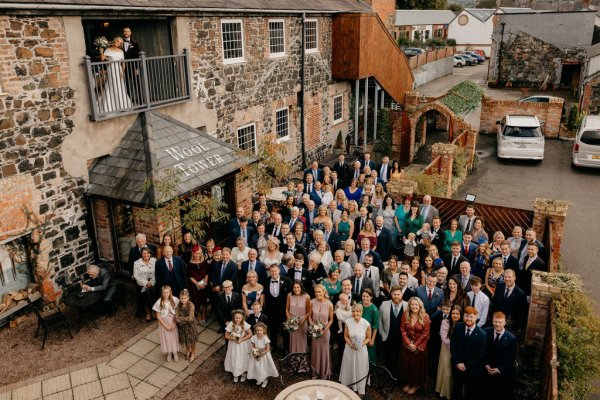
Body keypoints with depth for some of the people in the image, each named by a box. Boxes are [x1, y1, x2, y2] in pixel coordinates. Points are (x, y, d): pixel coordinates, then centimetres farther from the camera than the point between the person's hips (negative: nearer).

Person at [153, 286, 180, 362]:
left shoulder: (175, 300, -18)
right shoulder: (159, 302, -20)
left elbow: (177, 313, -8)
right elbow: (158, 316, -12)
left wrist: (174, 324, -13)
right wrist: (166, 326, -13)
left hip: (173, 322, 1)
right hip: (164, 323, -1)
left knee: (174, 337, 14)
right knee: (166, 338, 14)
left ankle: (175, 353, 37)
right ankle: (169, 353, 39)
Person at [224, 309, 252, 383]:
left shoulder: (245, 324, -20)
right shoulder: (230, 324, -18)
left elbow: (250, 334, -14)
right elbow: (226, 336, -8)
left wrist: (241, 339, -21)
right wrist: (232, 338, -25)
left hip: (243, 345, -1)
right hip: (233, 345, 1)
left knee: (243, 359, 13)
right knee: (234, 359, 14)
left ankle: (243, 374, 37)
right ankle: (235, 374, 37)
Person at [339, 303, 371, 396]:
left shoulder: (366, 324, -19)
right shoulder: (348, 322, -14)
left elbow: (368, 338, -5)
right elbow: (346, 336, -2)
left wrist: (361, 344, -20)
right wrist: (351, 345, -17)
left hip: (361, 350, -1)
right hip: (349, 349, 2)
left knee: (360, 369, 12)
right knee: (349, 368, 17)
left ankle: (360, 390, 32)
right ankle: (347, 386, 39)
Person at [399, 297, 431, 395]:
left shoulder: (425, 316, -13)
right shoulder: (405, 315, -6)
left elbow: (425, 333, -11)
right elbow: (403, 330, -3)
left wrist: (415, 345, -12)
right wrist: (409, 343, -11)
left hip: (420, 345, -3)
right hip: (407, 344, 3)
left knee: (417, 364, 7)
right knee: (406, 363, 10)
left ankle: (416, 384, 27)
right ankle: (408, 382, 30)